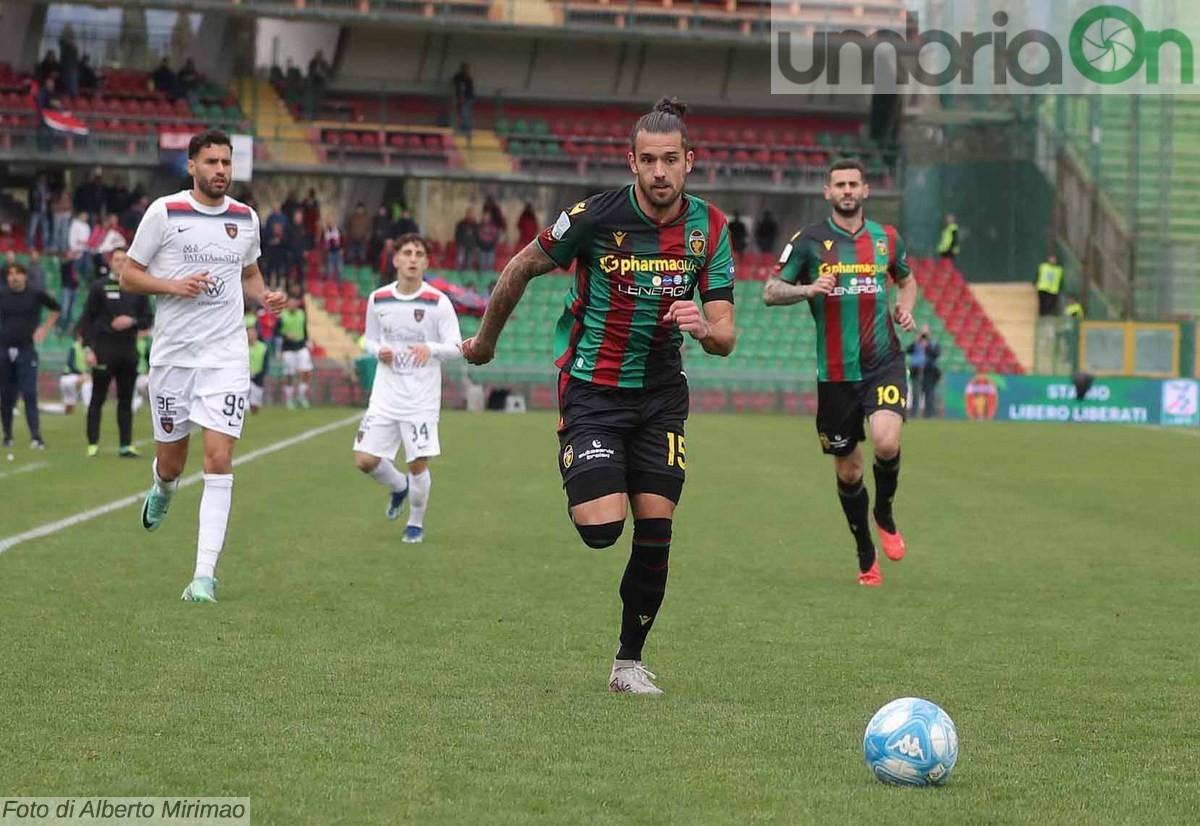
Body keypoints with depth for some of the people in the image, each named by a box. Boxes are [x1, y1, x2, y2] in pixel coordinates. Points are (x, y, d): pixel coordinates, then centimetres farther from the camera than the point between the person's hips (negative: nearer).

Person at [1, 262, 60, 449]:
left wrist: (44, 328, 8)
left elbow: (55, 308, 16)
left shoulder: (36, 295, 1)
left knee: (29, 394, -11)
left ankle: (35, 437, -17)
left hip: (26, 351, -2)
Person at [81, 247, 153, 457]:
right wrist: (89, 348, -8)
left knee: (126, 400, 5)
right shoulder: (99, 286, 1)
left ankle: (126, 445, 7)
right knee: (98, 399, 0)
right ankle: (93, 444, 3)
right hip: (104, 350, -3)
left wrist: (132, 321, -9)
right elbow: (87, 319, 1)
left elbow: (148, 320, 12)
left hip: (129, 351, 3)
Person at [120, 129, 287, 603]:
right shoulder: (164, 212, -4)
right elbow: (128, 276, 0)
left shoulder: (246, 218, 7)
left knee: (219, 460, -12)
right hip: (173, 352, -1)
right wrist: (175, 285, -17)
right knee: (171, 462, 9)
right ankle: (162, 492, 49)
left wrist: (265, 297, 3)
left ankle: (205, 575, -13)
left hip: (226, 355, 1)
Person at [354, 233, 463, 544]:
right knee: (365, 460, -3)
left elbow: (457, 348, -8)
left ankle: (416, 522, 20)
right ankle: (399, 486, 30)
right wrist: (378, 350, -8)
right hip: (385, 396, 3)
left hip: (422, 399, -3)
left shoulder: (438, 302, -8)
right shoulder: (378, 299, 2)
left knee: (418, 464, -6)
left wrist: (431, 348, -29)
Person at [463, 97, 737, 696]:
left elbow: (725, 337, -5)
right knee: (601, 527, -16)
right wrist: (485, 342, 11)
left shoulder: (710, 227, -6)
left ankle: (629, 662, 12)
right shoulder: (597, 217, -16)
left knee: (655, 529, -4)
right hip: (592, 387, -3)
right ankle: (579, 483, 23)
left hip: (660, 392, 3)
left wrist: (703, 327, -29)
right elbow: (521, 268, 1)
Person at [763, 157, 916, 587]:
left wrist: (905, 307, 5)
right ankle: (866, 555, 26)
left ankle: (885, 513, 6)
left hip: (884, 362, 0)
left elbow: (907, 279, 26)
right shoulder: (809, 241, 0)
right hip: (836, 371, 0)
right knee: (848, 470, 6)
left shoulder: (886, 238, 8)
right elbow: (770, 292, -1)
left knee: (886, 441, -25)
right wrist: (808, 289, -19)